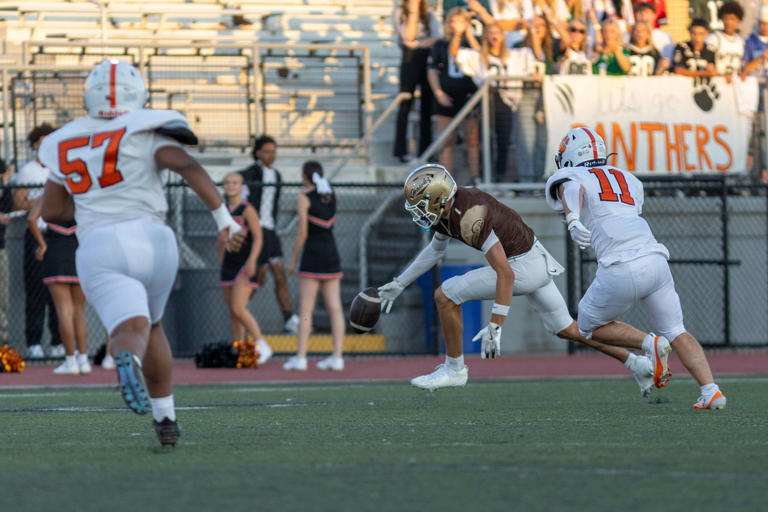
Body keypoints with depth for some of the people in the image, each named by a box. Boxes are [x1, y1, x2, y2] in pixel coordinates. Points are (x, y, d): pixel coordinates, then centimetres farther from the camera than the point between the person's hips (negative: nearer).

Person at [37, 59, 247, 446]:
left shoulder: (67, 144, 17)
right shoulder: (145, 133, 7)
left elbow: (51, 211, 23)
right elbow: (189, 167, -11)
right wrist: (224, 219, -10)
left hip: (98, 249, 0)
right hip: (149, 239, 0)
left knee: (132, 332, -15)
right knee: (150, 326, 26)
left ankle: (128, 360, -52)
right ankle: (165, 417, 22)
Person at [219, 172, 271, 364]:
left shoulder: (247, 210, -7)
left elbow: (258, 238, -11)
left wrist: (251, 260, -21)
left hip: (245, 265, -7)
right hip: (228, 265, 7)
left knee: (238, 308, -16)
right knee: (233, 312, 6)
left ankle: (262, 346, -7)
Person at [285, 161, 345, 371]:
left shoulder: (304, 198, -7)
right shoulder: (332, 195, 10)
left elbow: (302, 232, -12)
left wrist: (293, 260, -6)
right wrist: (316, 184, 26)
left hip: (312, 254, -5)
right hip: (332, 255, 5)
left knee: (306, 310, -4)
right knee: (335, 308, 3)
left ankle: (300, 357, -7)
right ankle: (337, 356, -1)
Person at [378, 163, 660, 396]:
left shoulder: (470, 218, -28)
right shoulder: (446, 204, 1)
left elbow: (505, 274, -30)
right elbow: (435, 249, 22)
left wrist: (495, 327, -31)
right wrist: (399, 284, 23)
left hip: (524, 265, -10)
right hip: (538, 260, 10)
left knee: (445, 296, -10)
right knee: (566, 329, 20)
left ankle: (454, 368, 3)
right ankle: (637, 363, 23)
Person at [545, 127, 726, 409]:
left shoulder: (568, 178, 11)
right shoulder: (628, 179, 27)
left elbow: (573, 190, -13)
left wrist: (573, 219, -33)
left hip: (621, 270, -5)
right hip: (656, 260, 5)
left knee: (590, 326, 19)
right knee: (676, 332, 15)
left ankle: (649, 344, -1)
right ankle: (711, 391, -3)